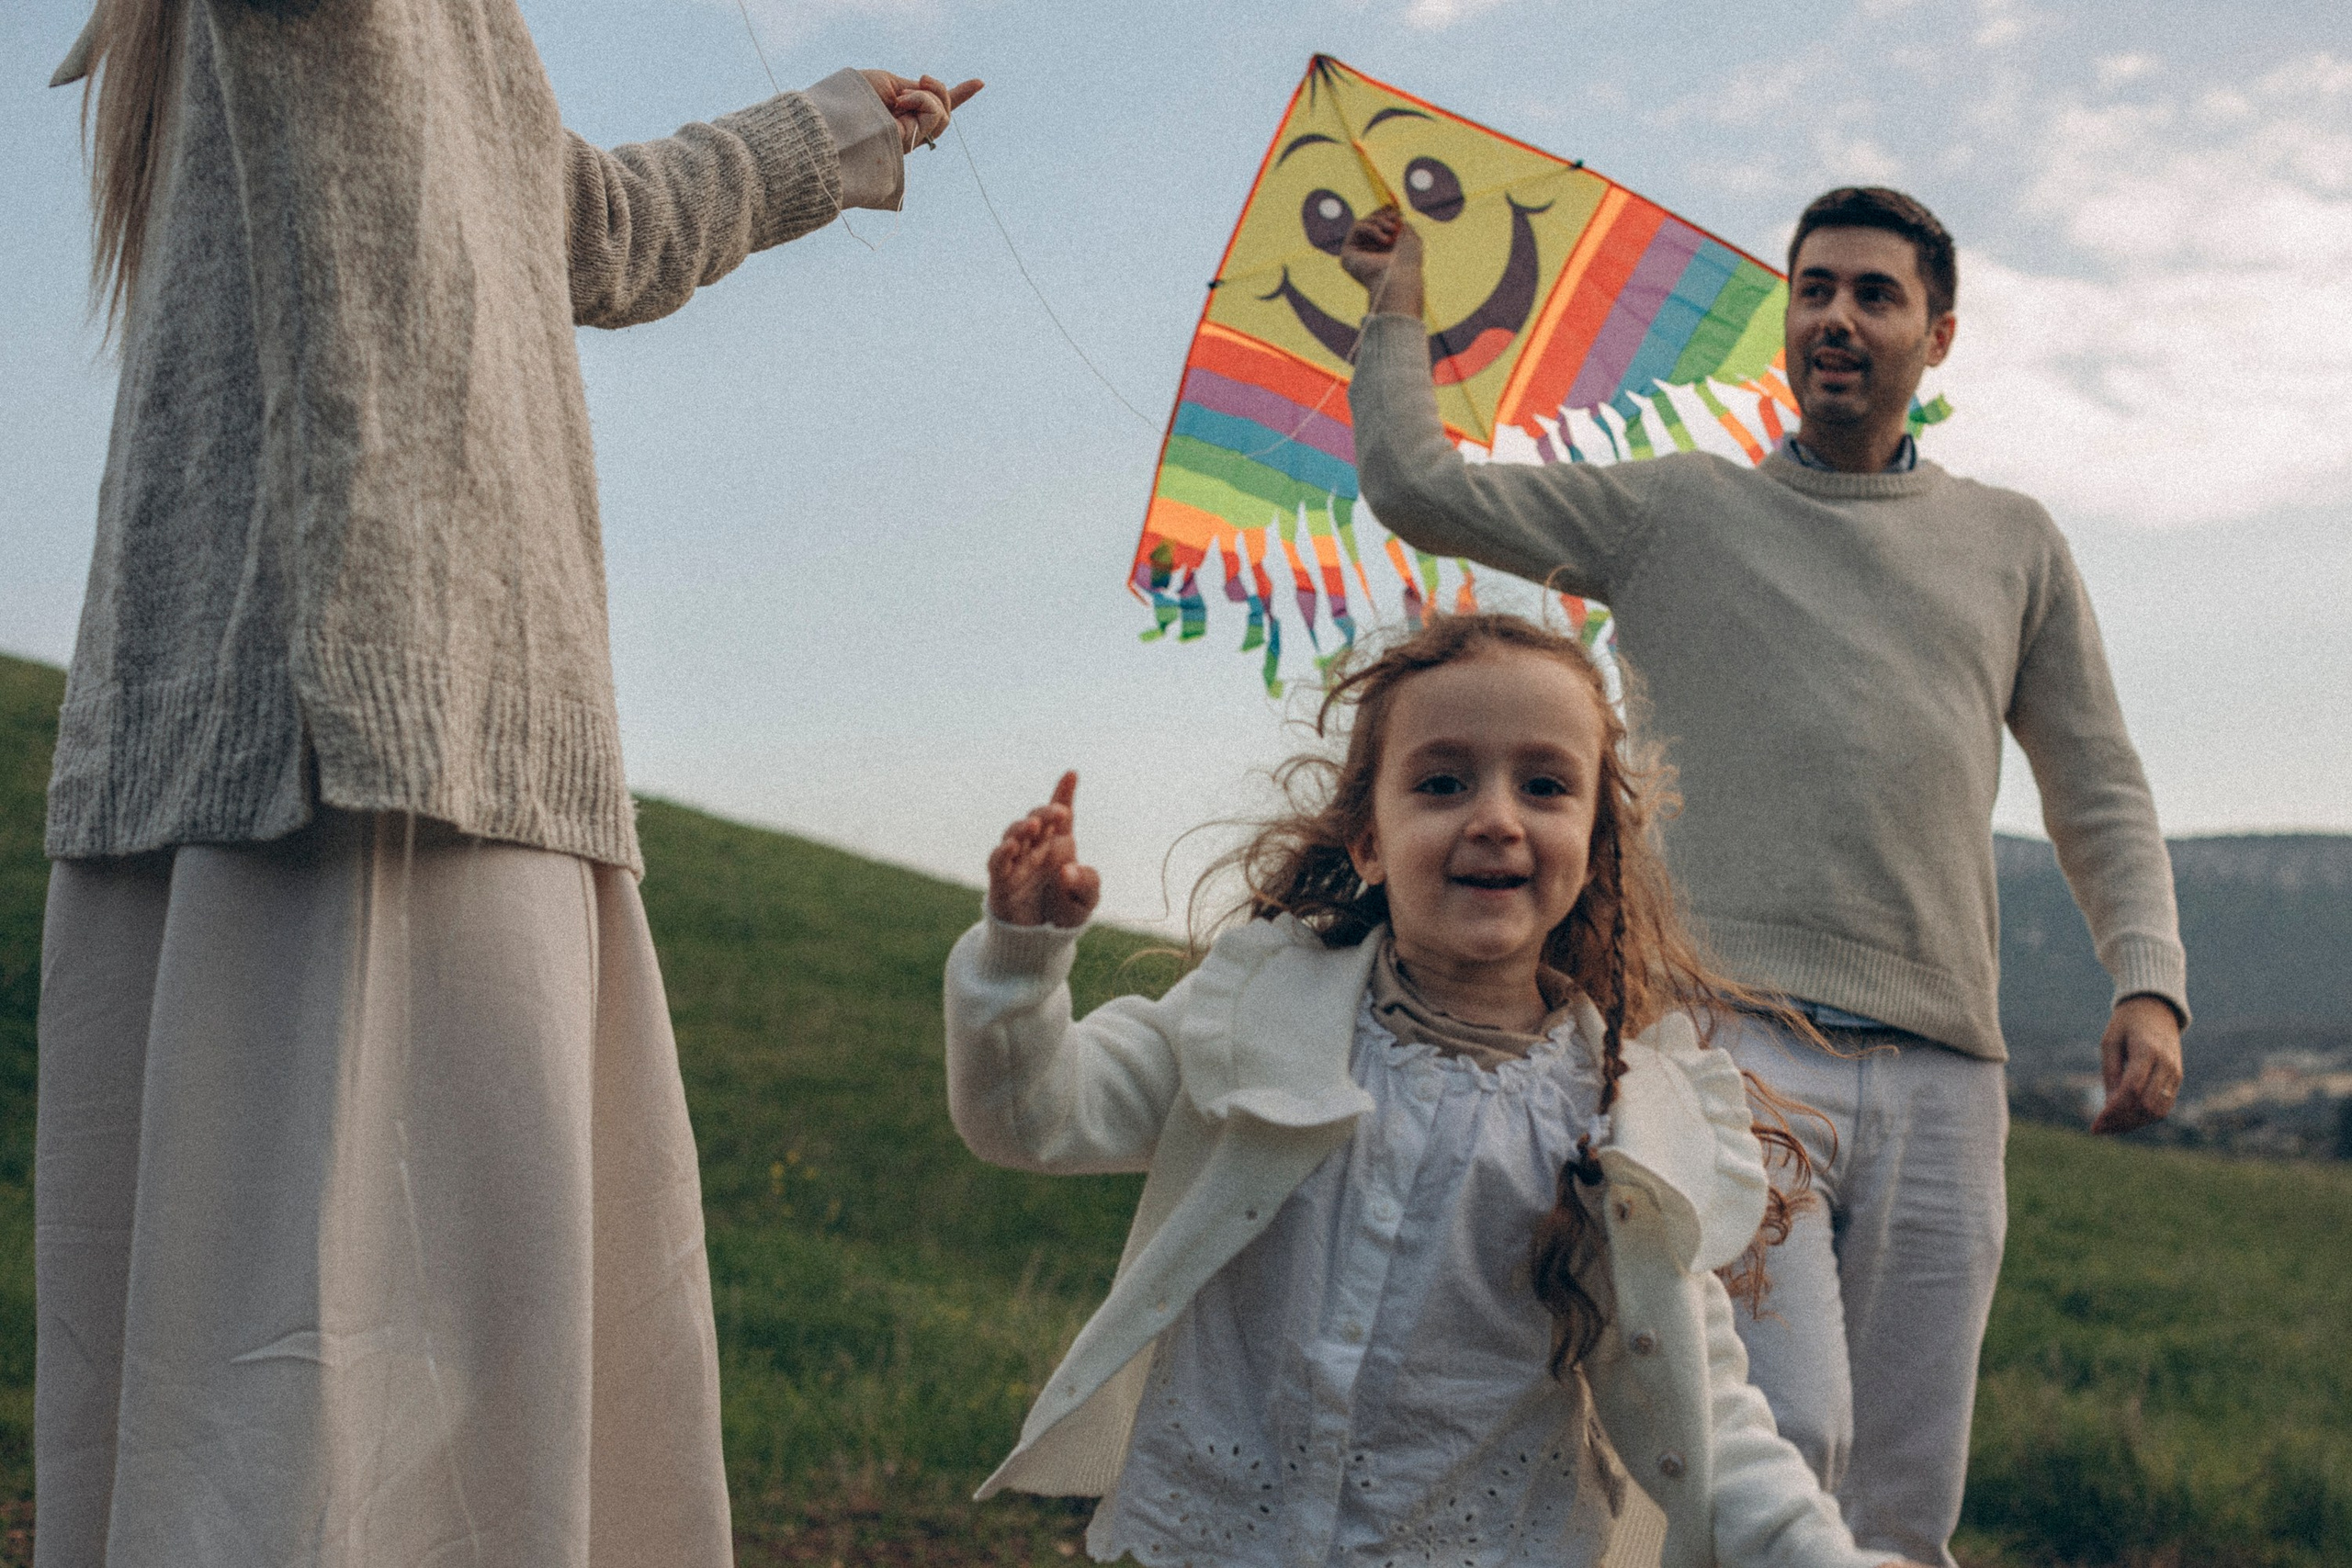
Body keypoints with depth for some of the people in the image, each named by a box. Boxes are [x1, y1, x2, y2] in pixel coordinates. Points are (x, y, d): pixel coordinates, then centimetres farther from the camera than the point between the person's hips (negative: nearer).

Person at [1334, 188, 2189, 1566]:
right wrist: (1400, 304, 18)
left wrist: (2150, 981, 5)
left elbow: (2102, 790, 20)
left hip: (1943, 1077, 3)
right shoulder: (1677, 509, 14)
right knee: (1782, 1438, -22)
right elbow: (1418, 485, 10)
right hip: (1733, 1040, -3)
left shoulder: (2012, 544, 20)